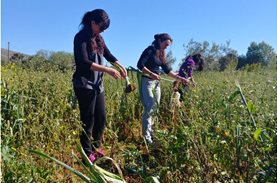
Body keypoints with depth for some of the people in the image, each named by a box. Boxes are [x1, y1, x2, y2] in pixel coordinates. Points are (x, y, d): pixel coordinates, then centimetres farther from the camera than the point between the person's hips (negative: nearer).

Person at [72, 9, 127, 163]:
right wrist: (107, 70, -28)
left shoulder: (98, 38, 12)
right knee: (88, 120, -1)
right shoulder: (81, 37, -11)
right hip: (84, 85, -8)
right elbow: (84, 62, -23)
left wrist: (120, 66, 4)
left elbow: (108, 54, 22)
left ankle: (96, 147, 26)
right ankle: (88, 153, 11)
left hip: (98, 85, 8)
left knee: (101, 118, 10)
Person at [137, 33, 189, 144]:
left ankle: (150, 131, 18)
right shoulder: (150, 50, -8)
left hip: (156, 82, 8)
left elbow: (167, 70, 16)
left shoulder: (161, 54, 16)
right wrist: (151, 74, -27)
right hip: (147, 81, -8)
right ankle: (146, 136, -6)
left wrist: (179, 78, 9)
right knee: (149, 108, -12)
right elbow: (140, 65, -17)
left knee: (155, 108, 7)